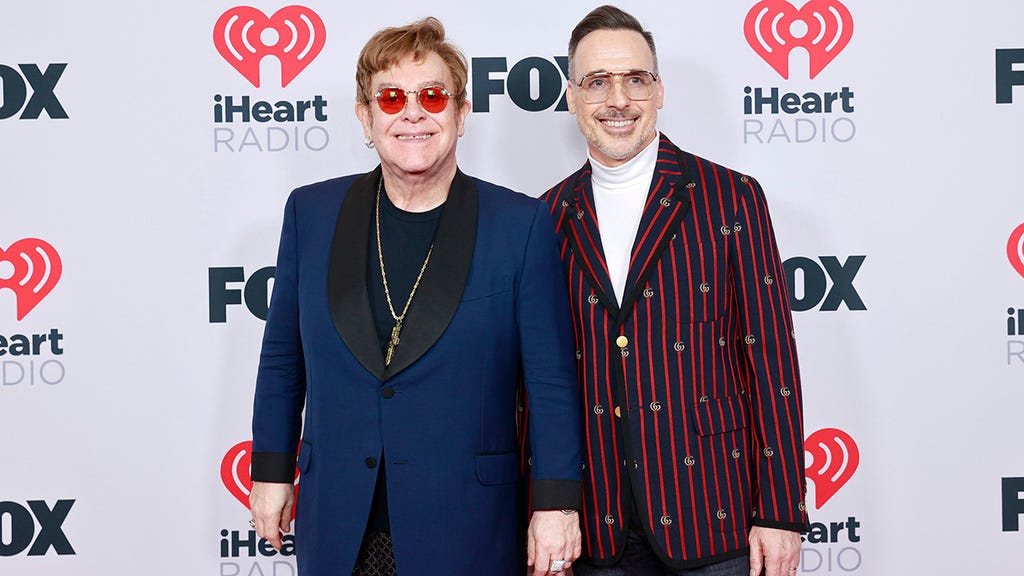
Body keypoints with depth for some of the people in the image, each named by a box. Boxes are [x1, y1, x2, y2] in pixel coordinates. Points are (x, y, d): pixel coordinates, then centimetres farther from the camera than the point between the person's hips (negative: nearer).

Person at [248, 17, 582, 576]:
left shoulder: (520, 224, -4)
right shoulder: (310, 212, 4)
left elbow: (552, 382, -4)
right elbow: (283, 359, 11)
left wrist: (555, 504, -6)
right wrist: (271, 471, 11)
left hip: (465, 531, -2)